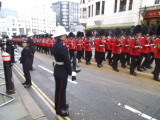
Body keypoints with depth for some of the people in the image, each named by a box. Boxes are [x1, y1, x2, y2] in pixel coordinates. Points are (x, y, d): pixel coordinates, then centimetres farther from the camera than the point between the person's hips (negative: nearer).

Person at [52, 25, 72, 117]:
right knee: (61, 90, 6)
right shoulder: (62, 46, -24)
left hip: (58, 69, 10)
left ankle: (62, 105, 43)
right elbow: (67, 61, -23)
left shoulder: (55, 45, 6)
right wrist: (70, 71, -9)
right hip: (62, 71, -10)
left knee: (60, 89, 23)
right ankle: (60, 109, 26)